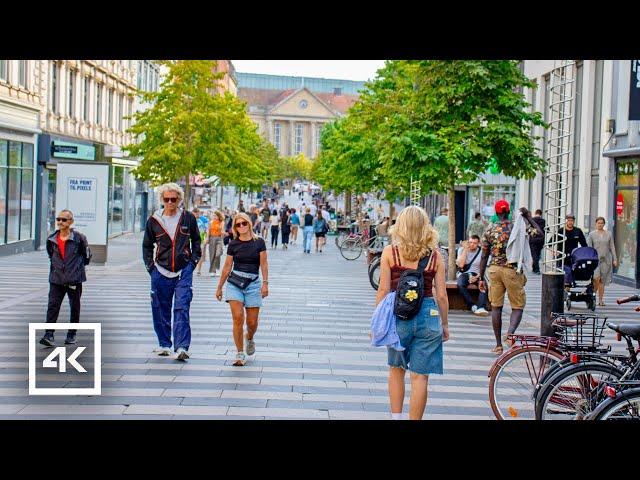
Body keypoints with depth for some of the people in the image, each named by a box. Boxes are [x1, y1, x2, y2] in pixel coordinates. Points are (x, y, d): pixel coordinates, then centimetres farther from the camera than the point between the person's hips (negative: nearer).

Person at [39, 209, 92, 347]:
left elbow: (87, 256, 4)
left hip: (74, 279, -2)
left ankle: (71, 335, 21)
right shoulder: (52, 239, 2)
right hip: (56, 279, 2)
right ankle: (49, 335, -13)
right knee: (53, 306, -8)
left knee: (74, 308, 8)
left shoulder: (79, 238, -8)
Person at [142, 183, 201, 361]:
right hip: (161, 272, 2)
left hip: (184, 271, -2)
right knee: (161, 310, 9)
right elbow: (147, 245, 15)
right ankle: (164, 344, 23)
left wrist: (193, 260, 6)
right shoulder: (154, 220, 3)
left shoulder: (188, 218, 1)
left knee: (181, 309, -10)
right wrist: (150, 266, 6)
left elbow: (196, 240, 15)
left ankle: (181, 347, -15)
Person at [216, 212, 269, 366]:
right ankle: (240, 354, -4)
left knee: (252, 322, 1)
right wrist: (219, 287, 14)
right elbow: (227, 267, 11)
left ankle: (249, 338, 37)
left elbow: (264, 264, 2)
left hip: (253, 283, 0)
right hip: (234, 282, 0)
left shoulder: (259, 242, 3)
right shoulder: (233, 244, 5)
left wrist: (265, 283, -8)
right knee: (238, 318, -14)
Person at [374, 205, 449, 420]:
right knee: (420, 376, 4)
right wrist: (445, 324, 14)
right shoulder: (435, 255, 1)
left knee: (396, 368, 20)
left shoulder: (390, 252, -3)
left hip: (398, 314, 0)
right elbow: (441, 295, 2)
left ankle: (396, 417, 20)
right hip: (427, 315, 0)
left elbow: (383, 290, -3)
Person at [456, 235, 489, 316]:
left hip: (477, 274, 0)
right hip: (464, 273, 0)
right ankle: (473, 306, -31)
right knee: (460, 285, -34)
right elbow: (461, 265, -14)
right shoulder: (461, 250, 0)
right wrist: (465, 249, -14)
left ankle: (480, 308, -44)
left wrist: (477, 277, -17)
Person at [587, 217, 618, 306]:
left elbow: (612, 247, 10)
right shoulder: (591, 234, 4)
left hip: (606, 260, 2)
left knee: (602, 281, 3)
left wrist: (615, 259, 5)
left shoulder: (609, 234, 9)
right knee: (596, 278, -18)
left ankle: (600, 300, 9)